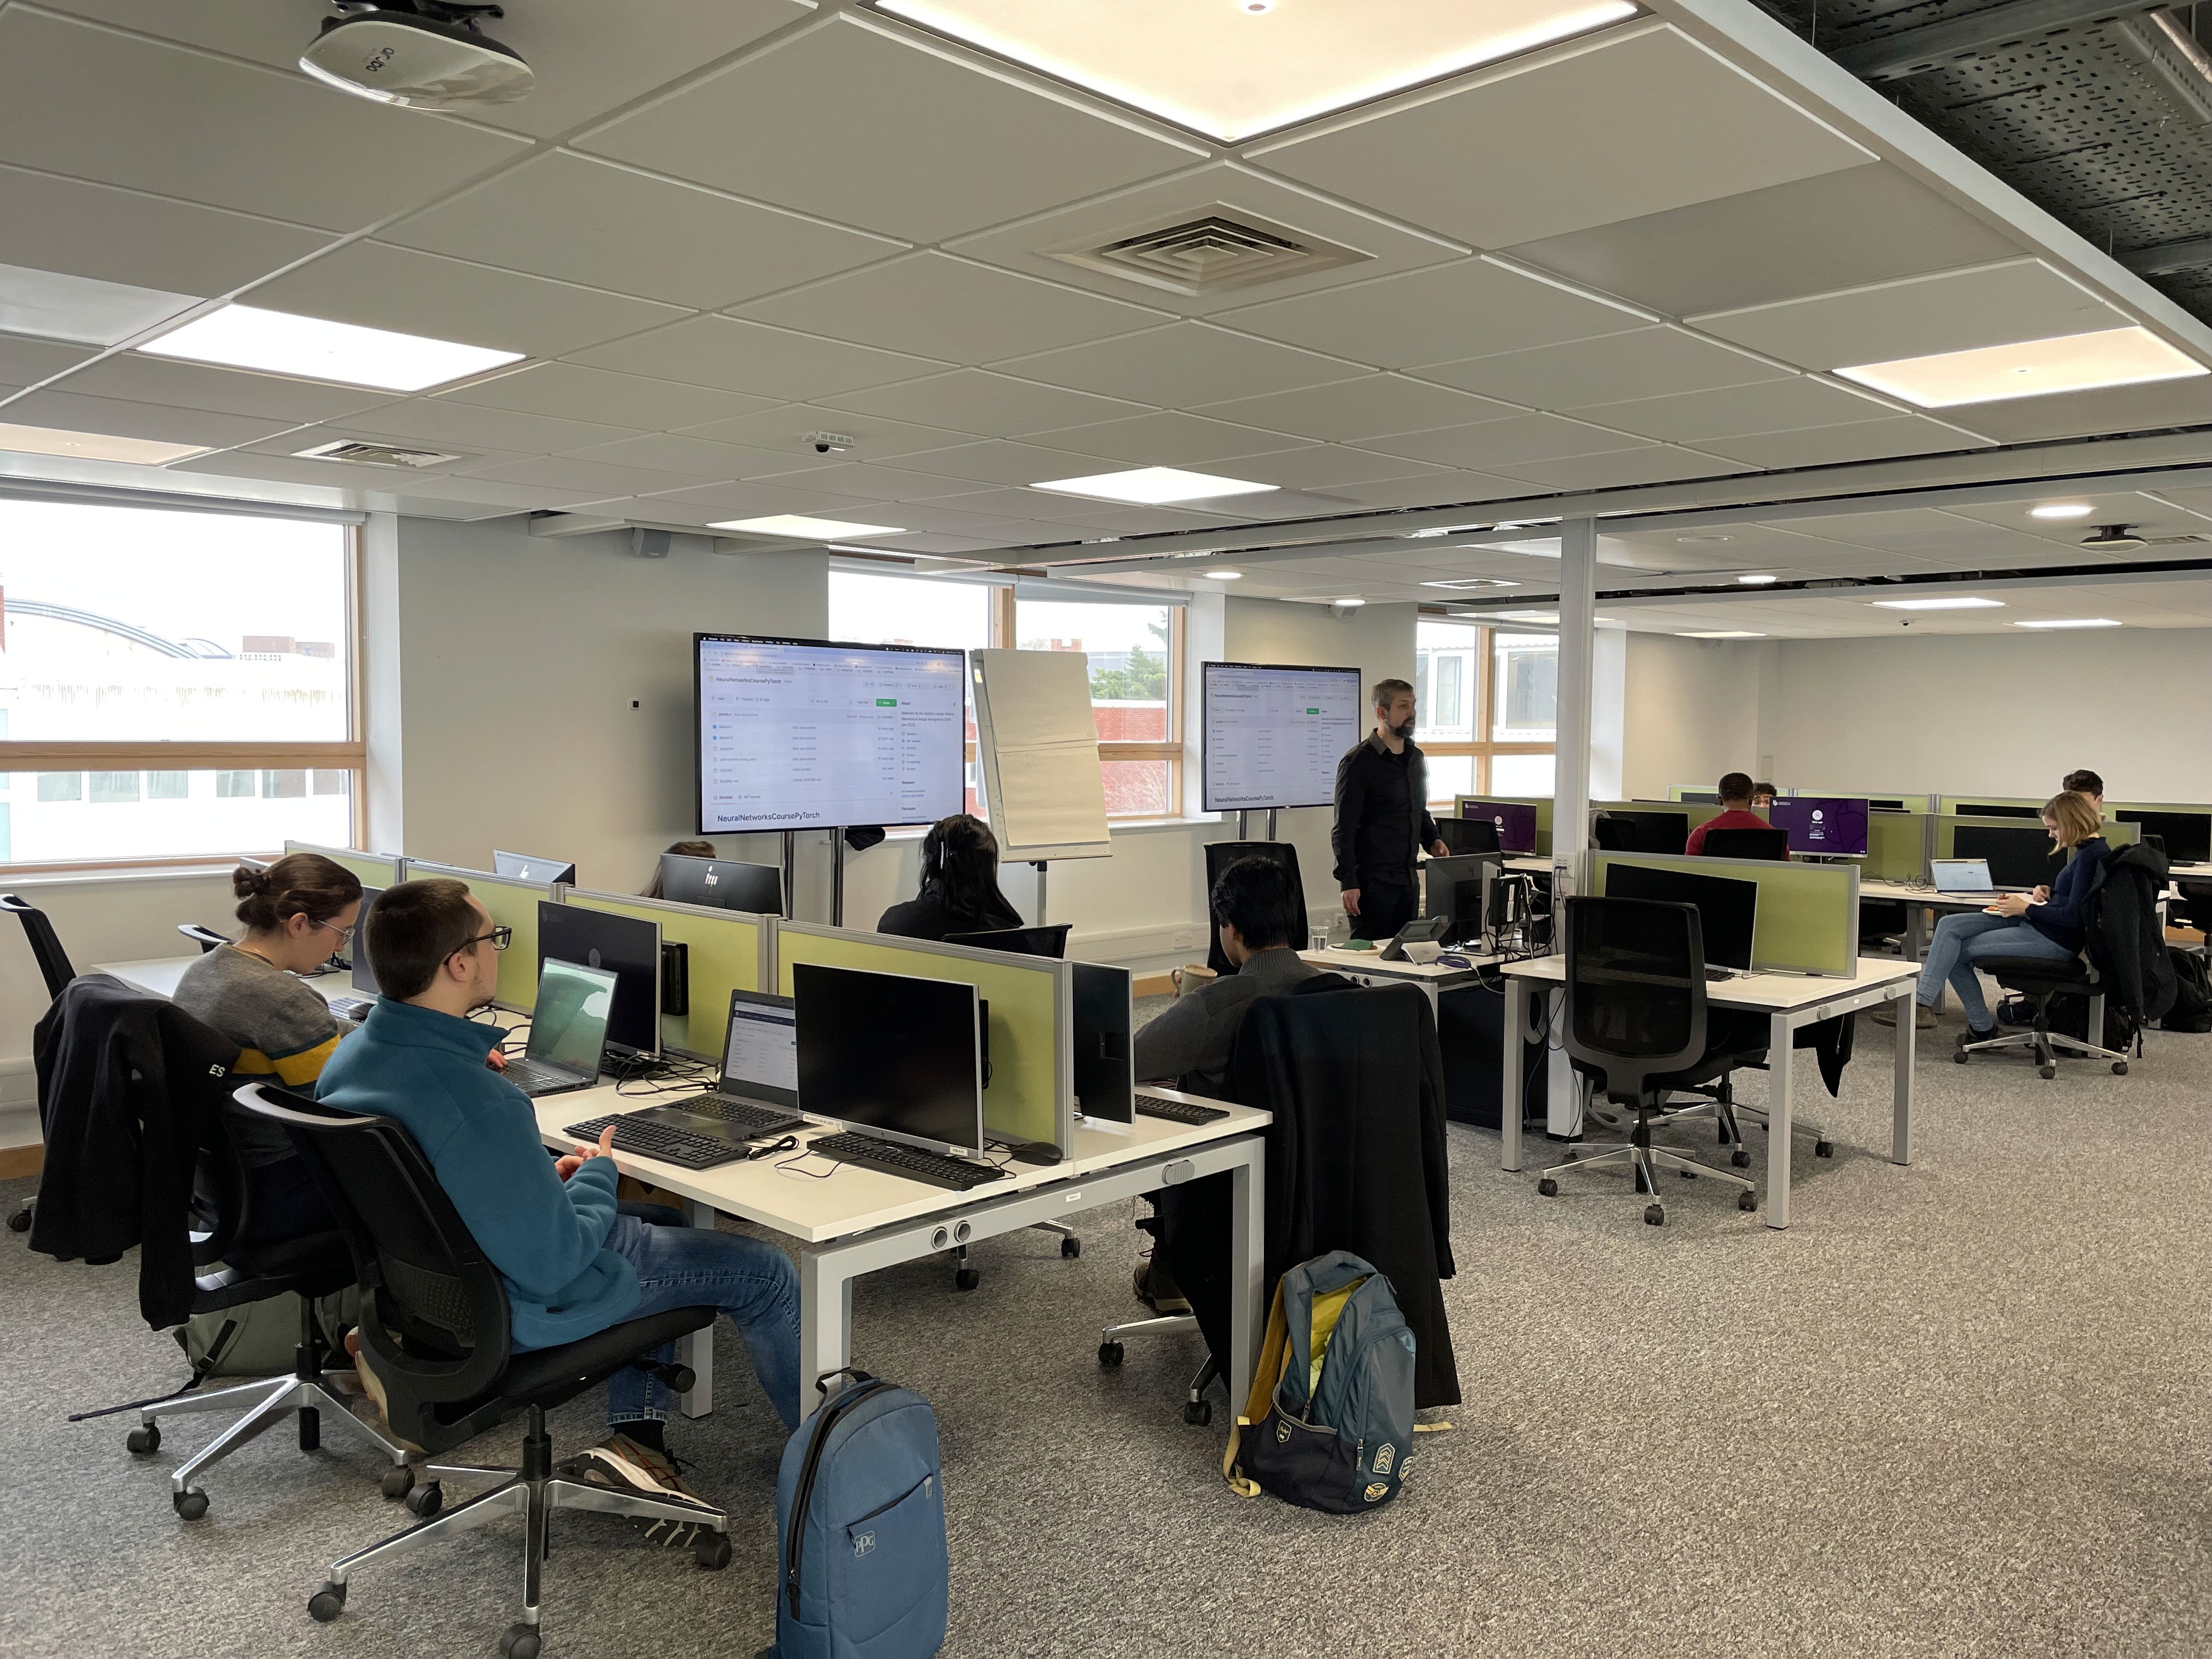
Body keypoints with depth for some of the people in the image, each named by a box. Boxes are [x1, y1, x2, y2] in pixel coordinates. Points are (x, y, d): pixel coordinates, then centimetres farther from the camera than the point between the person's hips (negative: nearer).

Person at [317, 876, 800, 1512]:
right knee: (764, 1272, 5)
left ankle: (635, 1436, 25)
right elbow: (550, 1268, -28)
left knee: (656, 1223, 30)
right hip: (515, 1311, -9)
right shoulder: (480, 1102, -37)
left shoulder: (349, 1057, -8)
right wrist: (596, 1176, -11)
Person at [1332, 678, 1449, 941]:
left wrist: (1432, 840, 8)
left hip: (1408, 878, 7)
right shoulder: (1359, 761, -9)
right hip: (1372, 879, -7)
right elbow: (1344, 829, -12)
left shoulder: (1416, 757, 14)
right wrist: (1348, 882, -18)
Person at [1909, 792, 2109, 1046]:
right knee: (1949, 926, -4)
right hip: (2034, 924, 10)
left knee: (1957, 952, -10)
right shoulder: (2087, 850, 13)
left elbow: (2075, 917, -23)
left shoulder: (2092, 855, -17)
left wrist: (2026, 908, -15)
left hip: (2056, 940, -10)